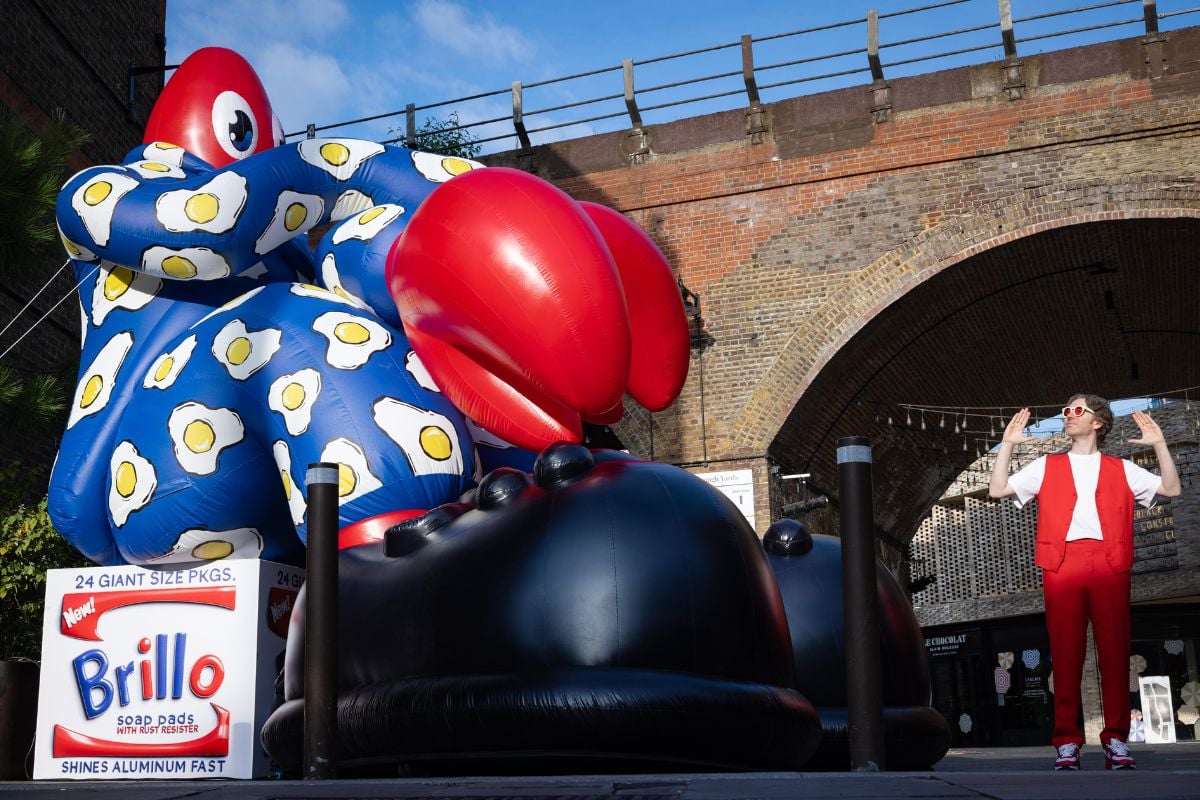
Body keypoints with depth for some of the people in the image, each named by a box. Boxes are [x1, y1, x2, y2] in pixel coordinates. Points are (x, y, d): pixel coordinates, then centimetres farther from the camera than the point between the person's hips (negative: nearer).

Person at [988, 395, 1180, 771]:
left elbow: (1171, 489, 11)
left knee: (1114, 649, -4)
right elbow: (998, 489, 11)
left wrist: (1159, 444, 1)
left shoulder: (1121, 469, 18)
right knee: (1066, 651, -4)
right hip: (1062, 565, 0)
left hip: (1109, 566, 0)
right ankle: (1067, 741, -2)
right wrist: (1007, 444, 4)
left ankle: (1116, 739, 1)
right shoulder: (1046, 466, 19)